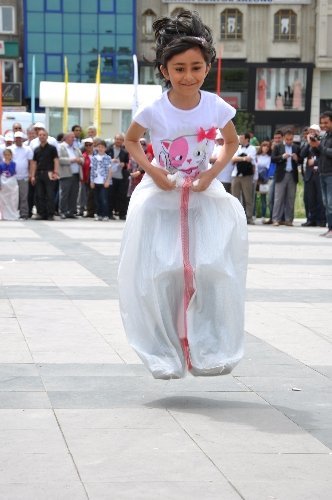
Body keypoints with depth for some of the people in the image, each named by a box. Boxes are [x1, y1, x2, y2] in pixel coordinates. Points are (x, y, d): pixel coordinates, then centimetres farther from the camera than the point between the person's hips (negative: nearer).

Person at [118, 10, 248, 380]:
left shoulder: (216, 107, -12)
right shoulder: (154, 111, -15)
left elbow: (232, 142, 6)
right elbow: (131, 141, 3)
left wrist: (213, 173, -9)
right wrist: (152, 171, -12)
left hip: (204, 194, 1)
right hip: (161, 196, -1)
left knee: (210, 269, -7)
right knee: (160, 272, -1)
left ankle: (208, 348, 4)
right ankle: (166, 351, 11)